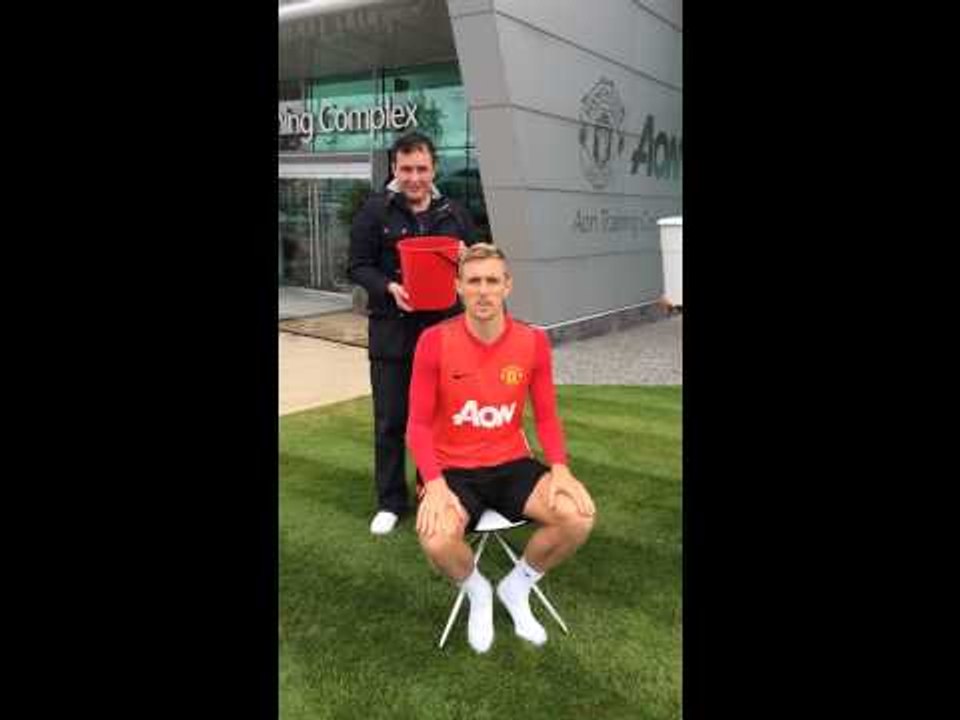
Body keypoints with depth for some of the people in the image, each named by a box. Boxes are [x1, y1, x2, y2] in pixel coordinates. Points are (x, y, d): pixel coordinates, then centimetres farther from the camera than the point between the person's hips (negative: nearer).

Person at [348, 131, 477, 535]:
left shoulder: (454, 214, 8)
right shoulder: (375, 211, -2)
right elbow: (358, 267, -3)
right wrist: (389, 287, -20)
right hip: (392, 332, -2)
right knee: (390, 420, 5)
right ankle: (390, 502, 19)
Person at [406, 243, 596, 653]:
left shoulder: (533, 341, -5)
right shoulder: (434, 341, -13)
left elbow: (546, 417, 2)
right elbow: (418, 424, -10)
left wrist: (560, 469, -16)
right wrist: (435, 484, -25)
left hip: (512, 465, 3)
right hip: (454, 470, -2)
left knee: (580, 516, -21)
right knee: (436, 540, -32)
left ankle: (516, 587, 10)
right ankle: (477, 591, 7)